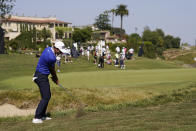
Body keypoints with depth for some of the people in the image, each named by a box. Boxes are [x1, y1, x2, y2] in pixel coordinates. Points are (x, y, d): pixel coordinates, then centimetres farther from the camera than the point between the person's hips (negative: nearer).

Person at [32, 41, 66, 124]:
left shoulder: (48, 49, 5)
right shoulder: (52, 57, -24)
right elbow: (52, 70, -5)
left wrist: (54, 77, 12)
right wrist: (56, 79, 13)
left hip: (40, 75, 10)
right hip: (42, 77, -10)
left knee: (47, 95, 17)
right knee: (45, 97, -11)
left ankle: (42, 115, 21)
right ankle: (36, 118, -14)